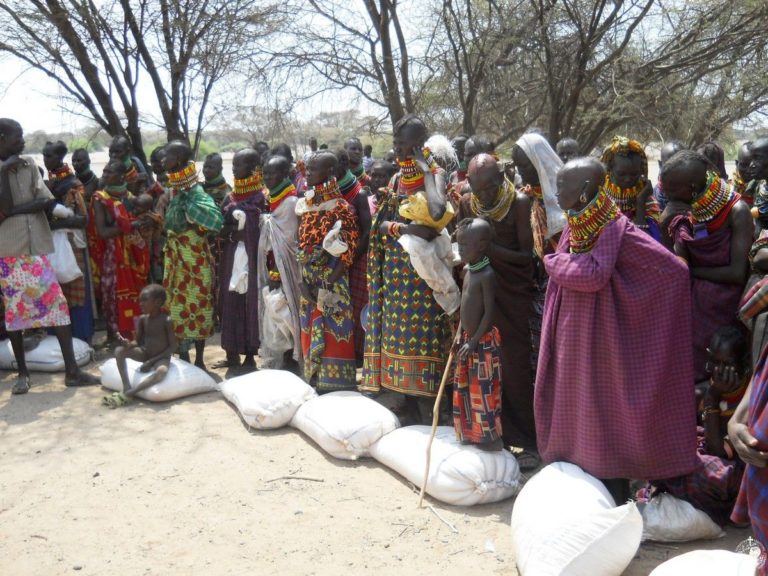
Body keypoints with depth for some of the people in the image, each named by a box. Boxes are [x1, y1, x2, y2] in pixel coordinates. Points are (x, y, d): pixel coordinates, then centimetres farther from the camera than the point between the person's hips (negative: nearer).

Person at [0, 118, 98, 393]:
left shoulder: (29, 165, 8)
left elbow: (47, 202, -2)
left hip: (36, 248, 3)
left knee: (58, 305, -1)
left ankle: (72, 370, 2)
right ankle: (22, 372, 17)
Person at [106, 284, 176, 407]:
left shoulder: (166, 321, -16)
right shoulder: (142, 319, -2)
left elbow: (172, 347, -15)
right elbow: (138, 341, 6)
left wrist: (152, 361, -19)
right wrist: (129, 344, -19)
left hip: (161, 358, -6)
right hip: (145, 353, 6)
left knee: (162, 371, -39)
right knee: (119, 350, -17)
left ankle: (126, 395, -34)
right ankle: (126, 387, -22)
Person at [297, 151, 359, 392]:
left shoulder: (341, 208, -9)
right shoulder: (306, 204, 12)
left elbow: (348, 252, -13)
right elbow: (302, 245, 14)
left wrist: (329, 283, -19)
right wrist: (303, 279, 5)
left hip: (332, 283, -7)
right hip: (309, 281, 7)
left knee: (332, 334, -4)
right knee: (311, 333, 10)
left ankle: (334, 386, 3)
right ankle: (314, 383, 19)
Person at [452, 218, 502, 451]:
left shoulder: (487, 275, -18)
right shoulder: (468, 271, 8)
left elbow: (490, 313, -19)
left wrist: (474, 341, -19)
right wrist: (460, 333, 9)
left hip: (484, 341, -9)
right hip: (468, 338, 9)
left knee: (484, 390, 0)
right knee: (465, 388, 15)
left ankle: (491, 438, 12)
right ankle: (472, 433, 28)